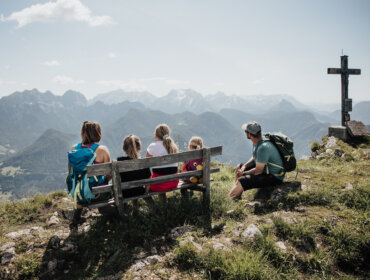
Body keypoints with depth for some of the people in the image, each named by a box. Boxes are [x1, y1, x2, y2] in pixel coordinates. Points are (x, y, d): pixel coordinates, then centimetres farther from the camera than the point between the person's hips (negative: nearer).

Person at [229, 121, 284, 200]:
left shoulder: (263, 147, -30)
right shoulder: (257, 141, 0)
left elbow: (258, 170, -26)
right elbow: (255, 158, 16)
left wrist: (243, 173, -12)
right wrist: (244, 166, -1)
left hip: (274, 177, -11)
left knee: (241, 182, -24)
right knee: (239, 167, 17)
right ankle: (237, 195, 18)